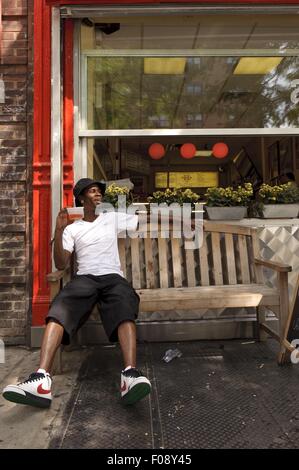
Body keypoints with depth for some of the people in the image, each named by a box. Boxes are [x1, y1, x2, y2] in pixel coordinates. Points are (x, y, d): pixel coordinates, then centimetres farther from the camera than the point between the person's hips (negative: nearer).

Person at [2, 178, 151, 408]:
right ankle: (41, 380, -42)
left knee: (126, 310, -35)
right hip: (85, 278, 1)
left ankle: (130, 376, -49)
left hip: (113, 277, 0)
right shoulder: (72, 228, 19)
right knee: (59, 310, -31)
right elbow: (61, 264, 8)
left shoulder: (113, 218, 20)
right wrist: (59, 231, -3)